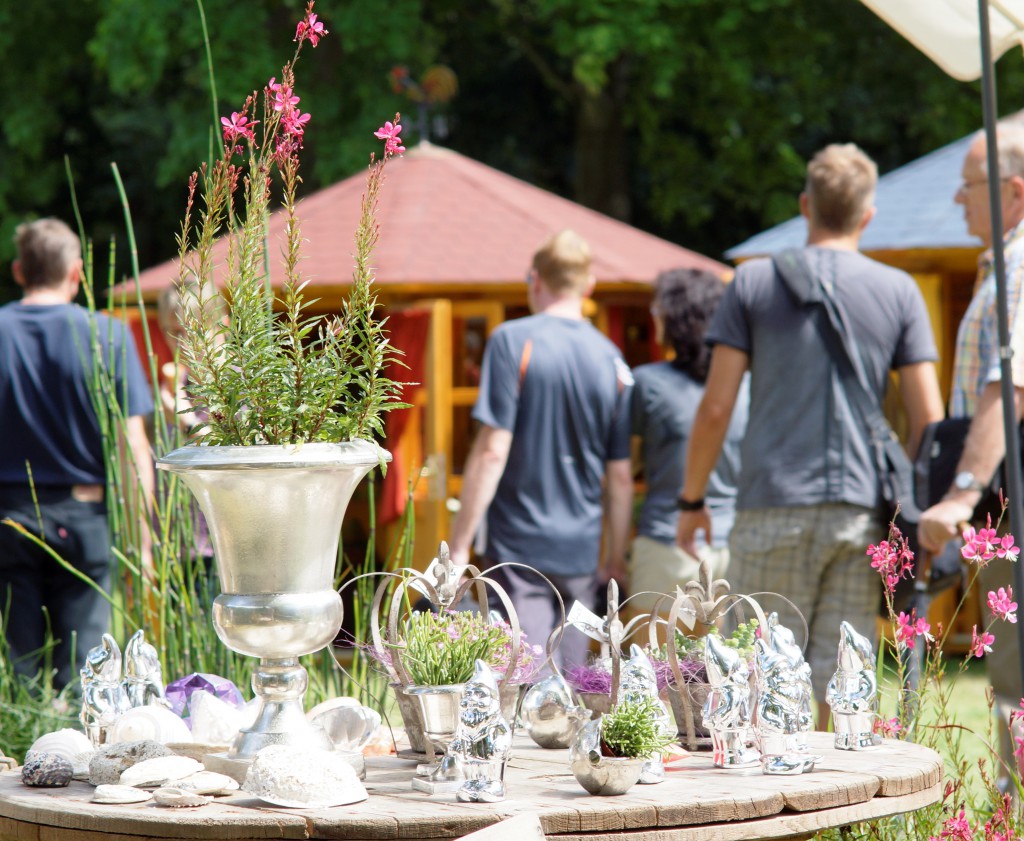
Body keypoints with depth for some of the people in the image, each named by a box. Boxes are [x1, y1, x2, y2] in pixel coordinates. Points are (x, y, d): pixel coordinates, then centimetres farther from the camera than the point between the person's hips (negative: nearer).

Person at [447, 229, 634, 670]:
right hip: (581, 552, 4)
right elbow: (620, 475, 8)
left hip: (519, 545, -4)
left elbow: (492, 451, -13)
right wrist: (615, 562, 18)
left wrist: (459, 545, -9)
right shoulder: (611, 360, 6)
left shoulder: (512, 341, -7)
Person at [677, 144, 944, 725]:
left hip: (774, 506, -1)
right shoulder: (899, 292, 7)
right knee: (844, 674, 3)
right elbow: (928, 419, 3)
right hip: (861, 508, 1)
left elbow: (716, 409, 0)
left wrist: (692, 501, 10)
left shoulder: (754, 283, 3)